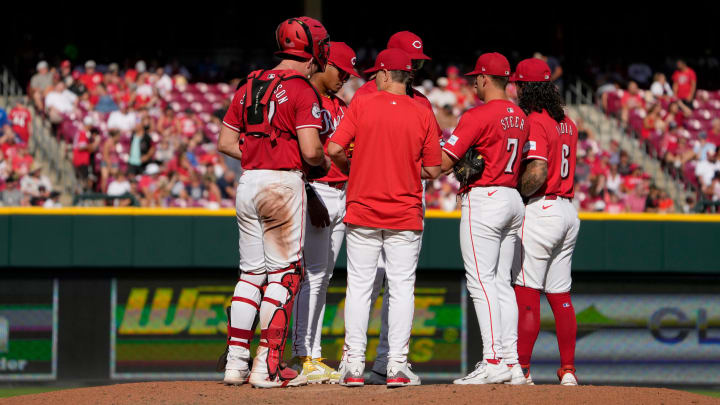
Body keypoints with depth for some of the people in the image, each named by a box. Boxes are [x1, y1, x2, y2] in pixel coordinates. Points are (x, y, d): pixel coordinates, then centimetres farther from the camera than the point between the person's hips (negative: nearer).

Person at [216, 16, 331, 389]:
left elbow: (225, 142, 12)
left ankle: (235, 362, 11)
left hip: (247, 183, 7)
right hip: (283, 185, -7)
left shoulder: (249, 86, 12)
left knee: (251, 272, 13)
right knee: (284, 274, -1)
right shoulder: (301, 90, -9)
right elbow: (310, 150, -18)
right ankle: (268, 367, -3)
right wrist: (324, 162, 3)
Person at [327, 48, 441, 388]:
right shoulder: (423, 115, 0)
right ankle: (397, 365, 0)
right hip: (405, 215, 0)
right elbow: (433, 170, 0)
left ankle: (354, 364, 2)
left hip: (362, 210, 0)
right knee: (402, 288, 4)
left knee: (359, 286, 4)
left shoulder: (362, 105, -4)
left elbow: (334, 149, -10)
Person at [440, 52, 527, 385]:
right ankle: (511, 360, 7)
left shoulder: (477, 116, -13)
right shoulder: (520, 117, 12)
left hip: (483, 199, -8)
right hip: (513, 200, 8)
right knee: (502, 282, 10)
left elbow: (443, 162, -17)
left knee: (481, 281, -8)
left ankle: (493, 361, -15)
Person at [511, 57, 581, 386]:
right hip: (568, 210, 9)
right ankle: (568, 369, 10)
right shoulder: (567, 124, 15)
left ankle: (522, 369, -8)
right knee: (560, 295, 11)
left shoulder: (534, 122, -13)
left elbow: (537, 173, -23)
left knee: (526, 293, -6)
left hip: (540, 210, -9)